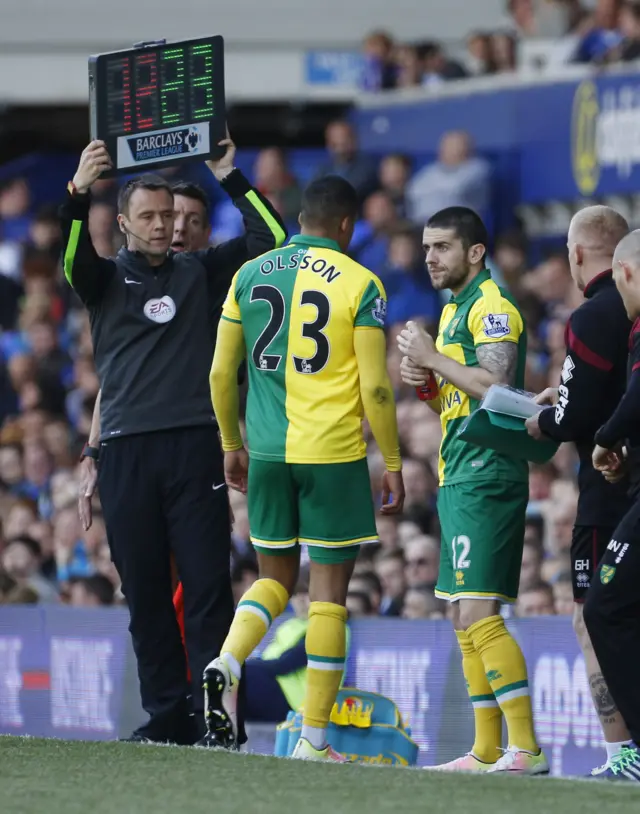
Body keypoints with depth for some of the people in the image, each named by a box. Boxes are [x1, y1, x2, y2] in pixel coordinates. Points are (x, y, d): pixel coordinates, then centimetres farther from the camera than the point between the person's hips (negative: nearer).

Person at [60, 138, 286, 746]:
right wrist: (79, 193, -26)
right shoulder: (106, 279, 11)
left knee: (208, 584, -7)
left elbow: (270, 239, 9)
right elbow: (72, 261, -10)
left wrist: (229, 178, 0)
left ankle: (213, 710, -9)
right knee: (146, 592, 2)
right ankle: (167, 714, 7)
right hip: (126, 451, 0)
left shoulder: (200, 272, 15)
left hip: (194, 447, 0)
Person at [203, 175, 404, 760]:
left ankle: (226, 663, -12)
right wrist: (393, 465, 2)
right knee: (329, 590, 3)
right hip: (334, 452, -4)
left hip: (268, 450, 4)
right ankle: (314, 737, 2)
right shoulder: (360, 285, -6)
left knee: (275, 579, 17)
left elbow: (221, 373, 10)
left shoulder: (249, 276, 7)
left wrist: (233, 445, 23)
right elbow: (375, 388, -8)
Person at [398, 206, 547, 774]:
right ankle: (486, 751, 16)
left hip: (486, 480, -11)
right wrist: (425, 383, 8)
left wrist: (433, 357, -14)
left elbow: (495, 386, -23)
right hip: (457, 478, 11)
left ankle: (527, 749, -19)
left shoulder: (492, 306, -10)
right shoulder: (454, 311, 20)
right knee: (466, 620, 11)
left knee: (479, 615, -16)